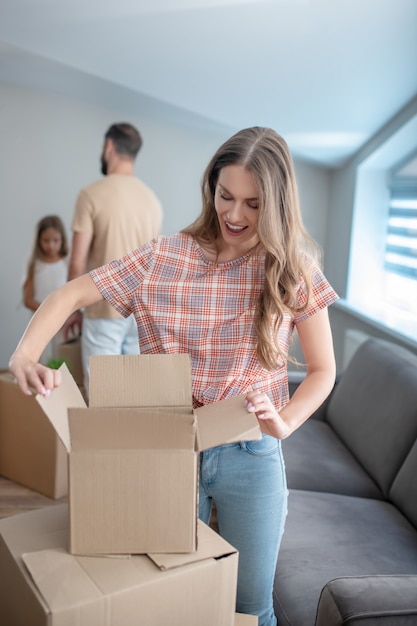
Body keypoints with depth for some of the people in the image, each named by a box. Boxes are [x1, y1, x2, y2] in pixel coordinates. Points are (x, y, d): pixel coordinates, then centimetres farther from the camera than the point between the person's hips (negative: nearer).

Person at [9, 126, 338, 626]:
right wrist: (24, 357, -22)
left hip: (251, 457, 0)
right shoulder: (164, 258, -7)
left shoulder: (294, 273, -7)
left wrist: (285, 422, -18)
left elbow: (322, 370, 0)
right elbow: (70, 295, -5)